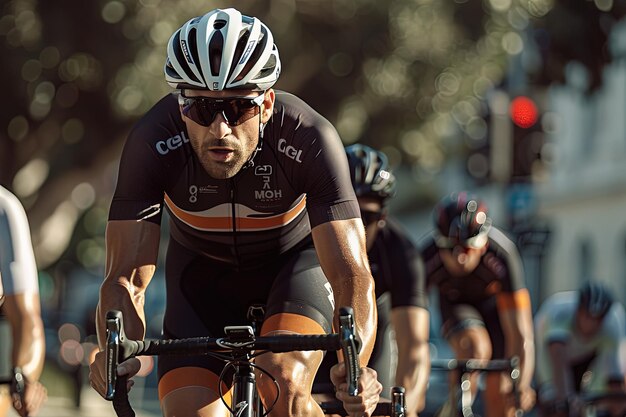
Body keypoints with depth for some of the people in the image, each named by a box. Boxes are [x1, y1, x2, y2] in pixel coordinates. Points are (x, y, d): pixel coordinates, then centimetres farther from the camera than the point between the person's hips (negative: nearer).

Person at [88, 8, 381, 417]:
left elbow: (352, 275, -38)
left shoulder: (309, 138, -34)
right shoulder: (154, 141, -31)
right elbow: (126, 277, -31)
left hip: (295, 259, -2)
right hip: (203, 271, 2)